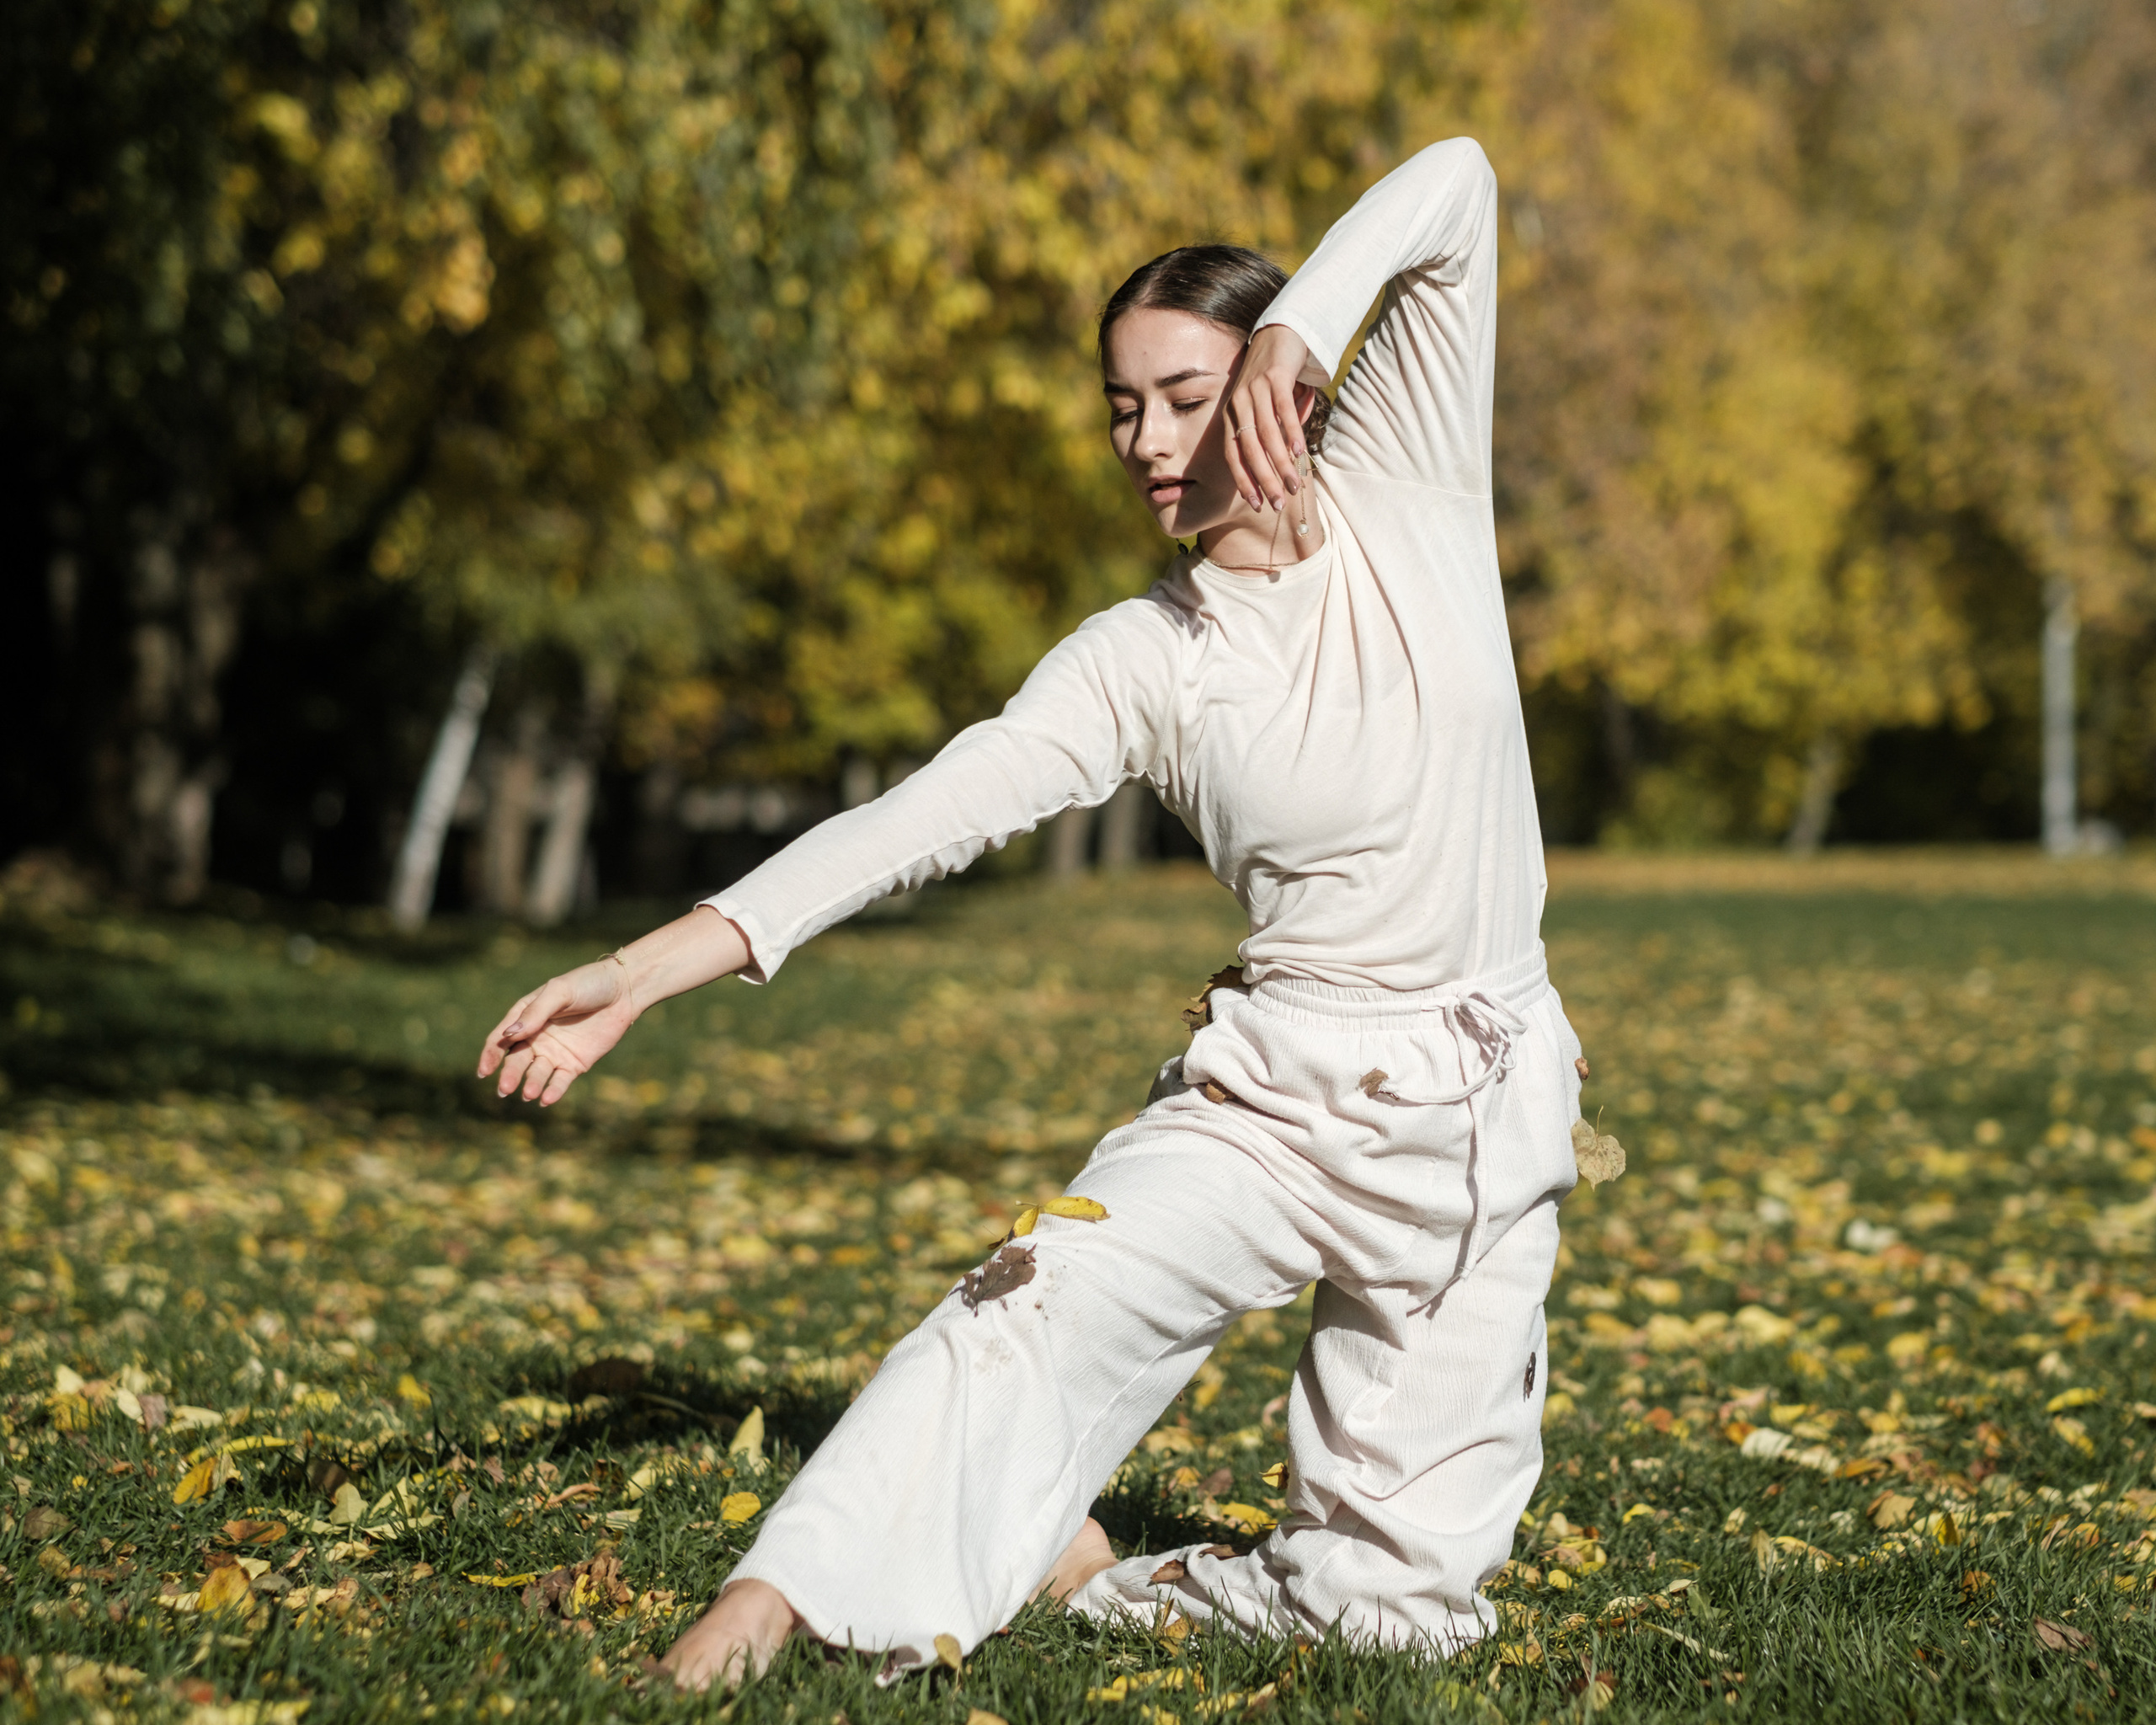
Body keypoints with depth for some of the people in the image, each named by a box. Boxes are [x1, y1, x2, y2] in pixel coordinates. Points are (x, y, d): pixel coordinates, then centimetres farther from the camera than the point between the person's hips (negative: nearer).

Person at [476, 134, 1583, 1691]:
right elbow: (925, 819, -11)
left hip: (1486, 1118, 1)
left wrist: (1291, 336, -22)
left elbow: (1455, 184, -7)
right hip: (1274, 1096, 0)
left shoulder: (1400, 492, -1)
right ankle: (776, 1604, -25)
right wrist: (646, 972, -21)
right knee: (1039, 1304, -29)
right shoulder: (1140, 661, -1)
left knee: (1409, 1597, 0)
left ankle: (1118, 1587, 23)